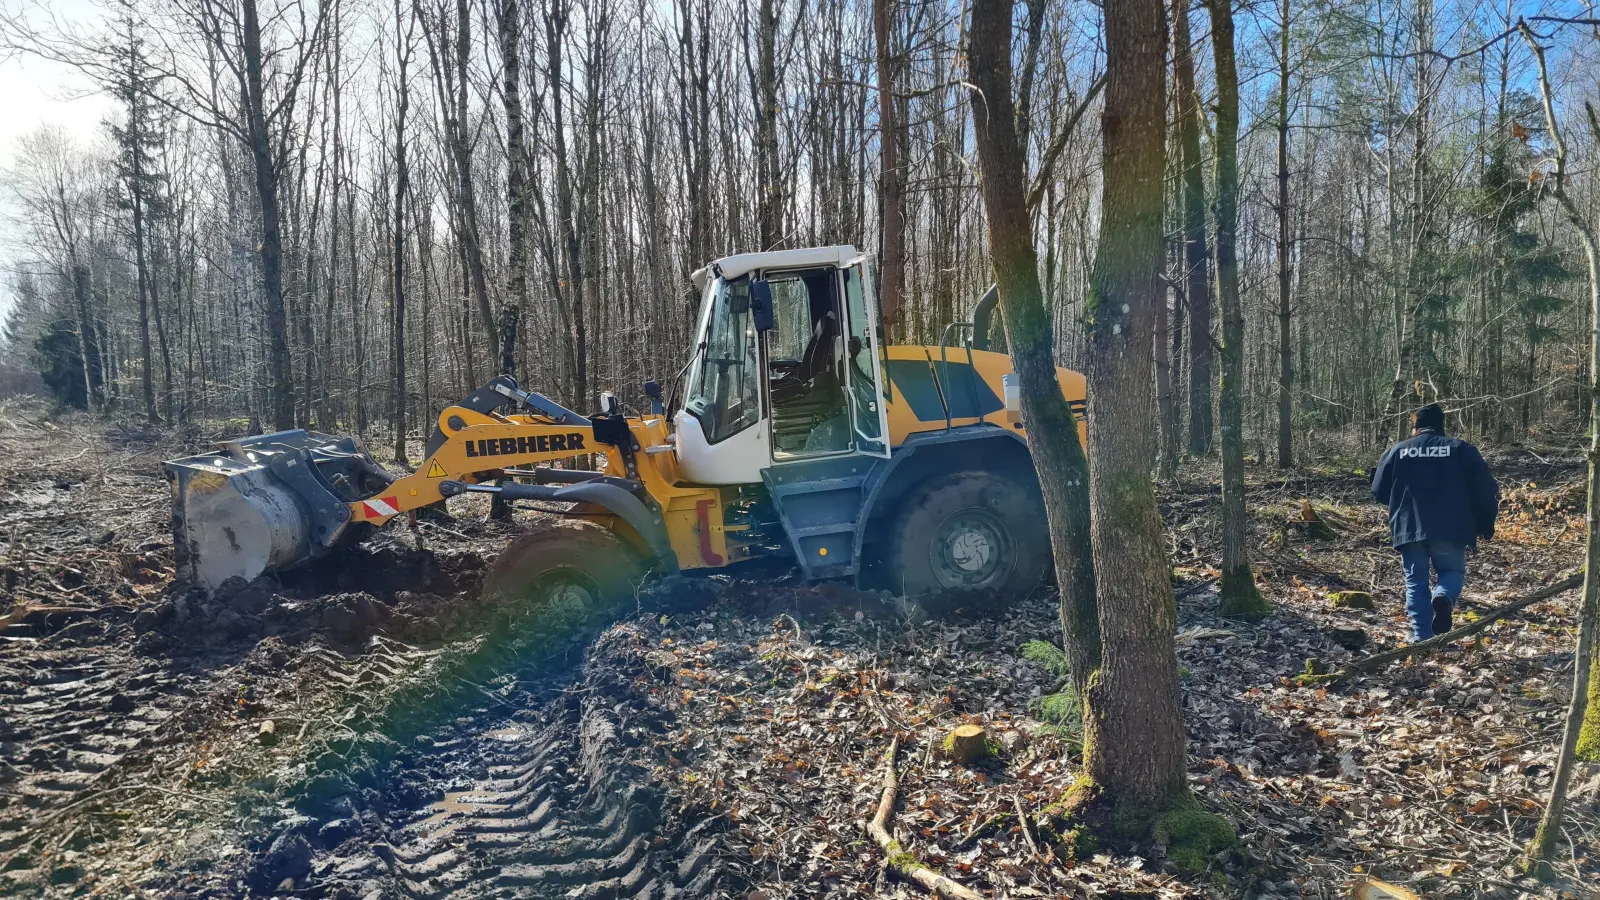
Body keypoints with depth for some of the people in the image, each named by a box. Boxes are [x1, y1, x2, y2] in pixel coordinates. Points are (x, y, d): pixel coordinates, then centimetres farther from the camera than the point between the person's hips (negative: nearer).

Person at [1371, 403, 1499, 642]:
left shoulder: (1397, 451, 7)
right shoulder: (1461, 449, 5)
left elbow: (1379, 491, 9)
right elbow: (1485, 490, 2)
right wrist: (1485, 525, 12)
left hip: (1409, 529, 1)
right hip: (1449, 530, 0)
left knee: (1416, 582, 9)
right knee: (1452, 571, 17)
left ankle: (1421, 637, 3)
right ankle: (1443, 598, -17)